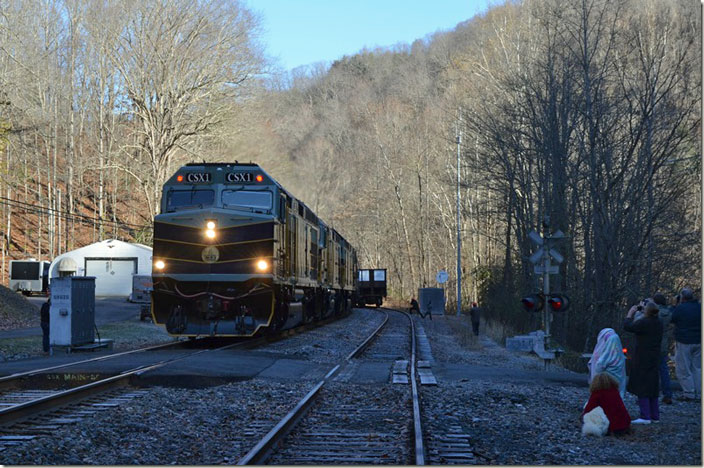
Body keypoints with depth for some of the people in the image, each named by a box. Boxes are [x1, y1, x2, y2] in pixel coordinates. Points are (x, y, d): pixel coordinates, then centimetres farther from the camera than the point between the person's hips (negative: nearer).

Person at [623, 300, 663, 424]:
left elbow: (628, 326, -14)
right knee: (653, 386, 14)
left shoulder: (644, 322, -18)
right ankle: (655, 415, 17)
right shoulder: (659, 323, 6)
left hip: (643, 359, -8)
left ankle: (645, 416, -9)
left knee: (641, 387, -5)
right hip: (654, 359, 8)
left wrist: (630, 314, 0)